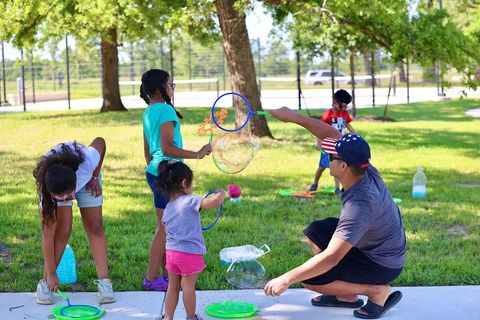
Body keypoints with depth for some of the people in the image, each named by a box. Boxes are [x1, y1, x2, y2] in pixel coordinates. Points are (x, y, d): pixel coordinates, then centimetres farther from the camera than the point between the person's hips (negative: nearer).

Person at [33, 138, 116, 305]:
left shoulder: (87, 160, -44)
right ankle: (46, 282, -4)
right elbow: (48, 234, -31)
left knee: (95, 227, -5)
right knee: (62, 230, -16)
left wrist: (95, 177, -17)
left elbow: (100, 141, -19)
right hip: (55, 183, -1)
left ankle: (104, 282, -3)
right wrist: (51, 273, -27)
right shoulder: (46, 191, -39)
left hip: (86, 176, 2)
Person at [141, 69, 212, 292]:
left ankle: (167, 273, 22)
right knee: (164, 228, -3)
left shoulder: (149, 112, 14)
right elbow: (167, 148, -20)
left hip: (155, 172, 10)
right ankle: (151, 278, 3)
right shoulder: (166, 110, -14)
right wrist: (196, 154, -16)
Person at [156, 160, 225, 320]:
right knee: (188, 287, 8)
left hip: (171, 251, 6)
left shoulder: (167, 208, 7)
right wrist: (220, 193, -6)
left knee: (172, 287, 16)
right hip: (190, 252, -6)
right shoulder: (190, 201, -15)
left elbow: (167, 232, 14)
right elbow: (216, 202, -27)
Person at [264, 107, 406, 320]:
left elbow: (331, 257, -41)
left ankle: (378, 291, -5)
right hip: (373, 244, 9)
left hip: (382, 265, -9)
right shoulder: (366, 170, -15)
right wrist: (293, 117, -7)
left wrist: (286, 279, -38)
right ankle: (346, 296, 16)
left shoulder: (360, 205, -37)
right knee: (314, 232, 15)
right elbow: (332, 135, -5)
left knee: (309, 278, -14)